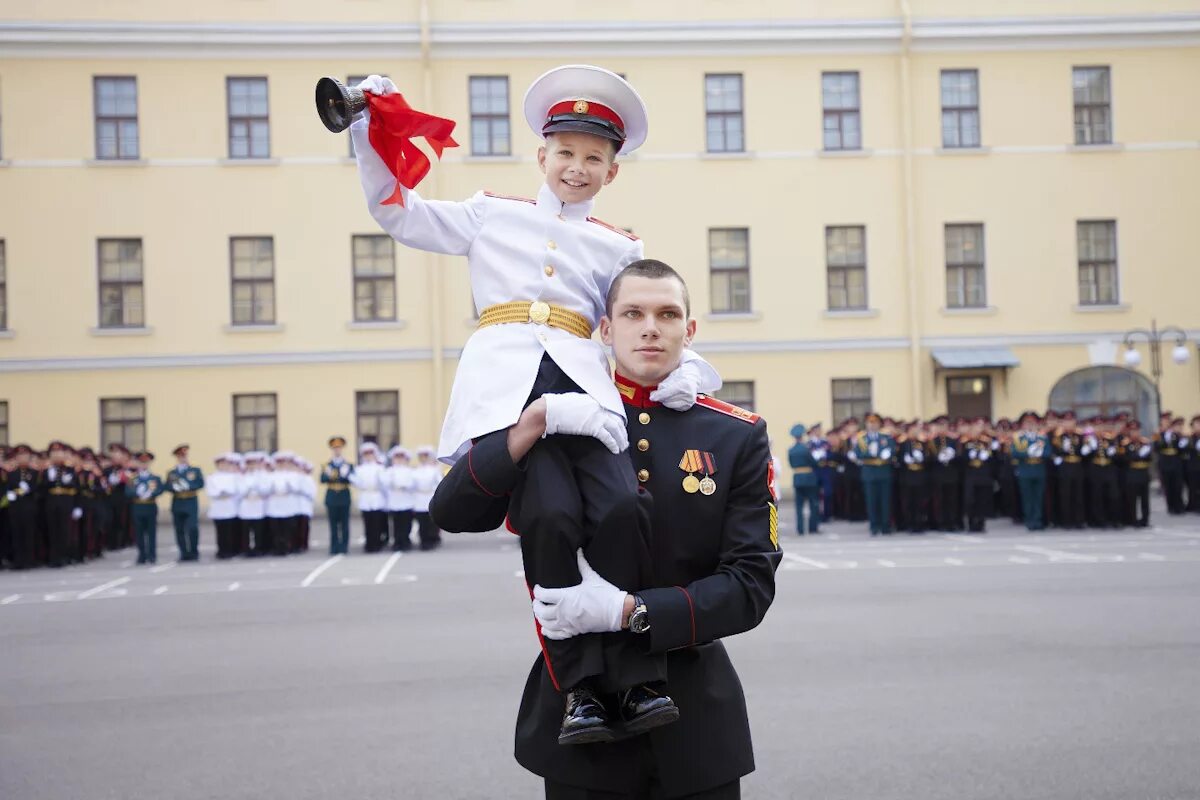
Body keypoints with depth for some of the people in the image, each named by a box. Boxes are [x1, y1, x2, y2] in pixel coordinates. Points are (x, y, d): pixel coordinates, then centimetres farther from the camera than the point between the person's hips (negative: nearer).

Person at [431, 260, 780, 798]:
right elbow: (452, 513, -9)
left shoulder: (739, 436, -2)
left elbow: (751, 585, -8)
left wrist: (627, 610, -21)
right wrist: (534, 424, -23)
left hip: (698, 717, 1)